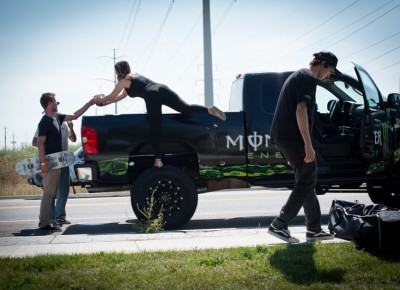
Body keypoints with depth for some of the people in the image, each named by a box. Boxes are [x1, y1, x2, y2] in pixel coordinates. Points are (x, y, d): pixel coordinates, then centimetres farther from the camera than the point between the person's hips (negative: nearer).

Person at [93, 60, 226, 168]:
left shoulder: (123, 81, 16)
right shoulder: (134, 76, 38)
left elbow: (111, 97, 26)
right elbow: (121, 96, 49)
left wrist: (99, 100, 46)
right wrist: (105, 102, 53)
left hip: (152, 96, -7)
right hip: (162, 88, 7)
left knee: (155, 128, -7)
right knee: (186, 108, -5)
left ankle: (158, 160, -9)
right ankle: (209, 110, -29)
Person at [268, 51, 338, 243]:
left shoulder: (297, 76, 24)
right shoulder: (308, 78, -8)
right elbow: (301, 111, -19)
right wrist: (308, 145, -22)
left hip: (282, 136, 10)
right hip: (292, 137, -10)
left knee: (306, 181, 12)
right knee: (307, 181, -6)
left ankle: (314, 229, 14)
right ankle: (279, 225, -8)